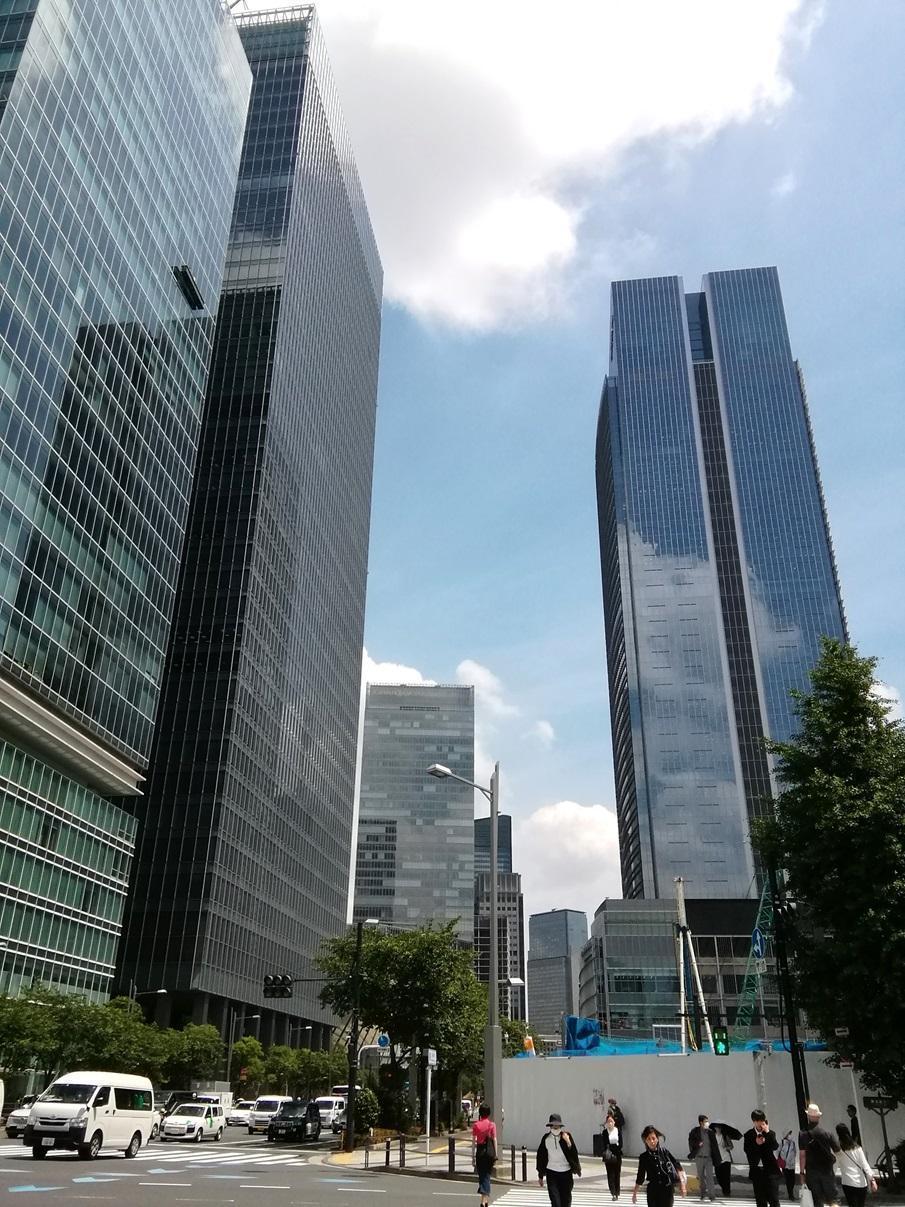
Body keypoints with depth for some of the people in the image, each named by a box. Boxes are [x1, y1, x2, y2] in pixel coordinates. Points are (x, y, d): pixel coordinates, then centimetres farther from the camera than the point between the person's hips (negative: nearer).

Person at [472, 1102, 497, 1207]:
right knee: (486, 1175, 11)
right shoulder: (492, 1124, -4)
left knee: (482, 1175, 12)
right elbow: (494, 1140, -3)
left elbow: (473, 1141, -2)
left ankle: (485, 1197, 8)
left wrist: (473, 1156, 4)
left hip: (480, 1151, 0)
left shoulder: (476, 1125, -2)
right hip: (489, 1151, 0)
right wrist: (495, 1155, 4)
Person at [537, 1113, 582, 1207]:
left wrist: (568, 1142, -28)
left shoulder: (566, 1136, -6)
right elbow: (541, 1156, 5)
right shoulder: (546, 1138, -4)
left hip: (566, 1172, 0)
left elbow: (574, 1154, -10)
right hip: (551, 1172, 0)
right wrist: (540, 1176, 9)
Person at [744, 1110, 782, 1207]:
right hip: (756, 1170, 1)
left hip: (770, 1169, -1)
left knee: (774, 1199, -5)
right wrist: (756, 1144, -19)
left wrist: (767, 1133, -19)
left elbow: (775, 1147, -14)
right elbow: (747, 1151, -5)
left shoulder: (770, 1133, 2)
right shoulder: (748, 1135, 2)